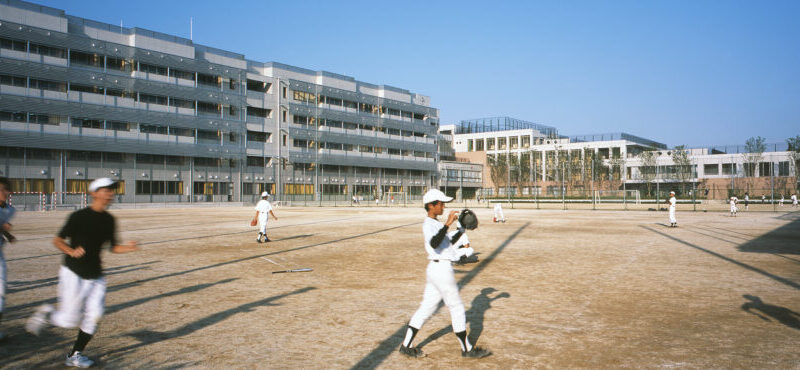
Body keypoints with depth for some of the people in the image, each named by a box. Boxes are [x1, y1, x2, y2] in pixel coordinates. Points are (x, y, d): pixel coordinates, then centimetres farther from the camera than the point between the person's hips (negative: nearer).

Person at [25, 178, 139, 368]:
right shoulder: (79, 216, -12)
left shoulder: (109, 220, 5)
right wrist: (71, 251, -27)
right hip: (73, 274, -5)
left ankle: (75, 355, 16)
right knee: (70, 320, -3)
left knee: (94, 316, -1)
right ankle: (46, 313, 28)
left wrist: (128, 248, -9)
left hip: (95, 277, 5)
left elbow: (114, 247, 11)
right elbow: (57, 240, -8)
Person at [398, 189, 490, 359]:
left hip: (435, 269, 10)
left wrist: (462, 229, 18)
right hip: (442, 269, -10)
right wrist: (447, 224, -36)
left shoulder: (436, 223, 16)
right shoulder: (428, 224, -15)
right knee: (457, 308, 2)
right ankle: (467, 349, 14)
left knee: (426, 308, 11)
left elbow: (449, 242, 26)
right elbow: (434, 244, -34)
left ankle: (406, 345, 14)